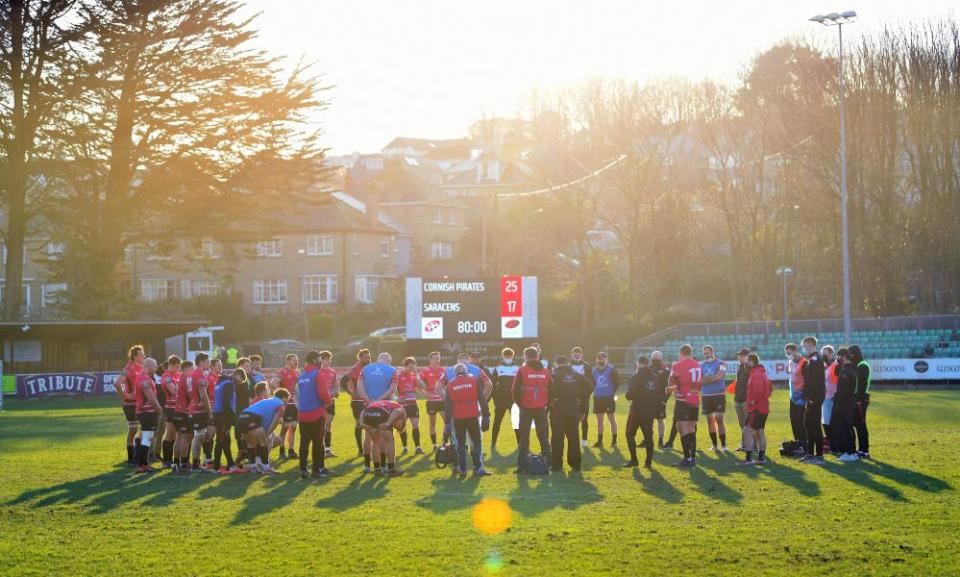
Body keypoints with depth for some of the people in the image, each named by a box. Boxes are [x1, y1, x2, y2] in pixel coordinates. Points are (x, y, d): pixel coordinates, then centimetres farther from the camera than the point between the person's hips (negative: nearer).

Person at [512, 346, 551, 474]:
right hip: (541, 409, 2)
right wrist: (546, 403, 12)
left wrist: (519, 403, 4)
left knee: (524, 438, 3)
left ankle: (522, 467, 0)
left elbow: (515, 390, -9)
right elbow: (551, 389, 6)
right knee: (544, 437, 12)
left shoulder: (522, 370, -6)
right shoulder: (546, 371, 5)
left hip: (526, 408, -2)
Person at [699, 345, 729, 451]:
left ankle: (723, 445, -6)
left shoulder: (720, 364, -2)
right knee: (710, 420, 7)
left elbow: (719, 376, -17)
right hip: (705, 395, 4)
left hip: (719, 395, -4)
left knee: (719, 419, -10)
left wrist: (705, 378, -10)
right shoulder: (701, 365, 10)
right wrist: (713, 378, -11)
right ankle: (714, 445, 16)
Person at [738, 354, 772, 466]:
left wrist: (754, 401, -20)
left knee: (747, 430, -12)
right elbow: (770, 388, 26)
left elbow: (758, 389, -32)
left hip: (756, 408, -11)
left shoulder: (756, 374, -17)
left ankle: (749, 458, -16)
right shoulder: (762, 373, 17)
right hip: (763, 407, 11)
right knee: (759, 431, 16)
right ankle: (761, 458, 20)